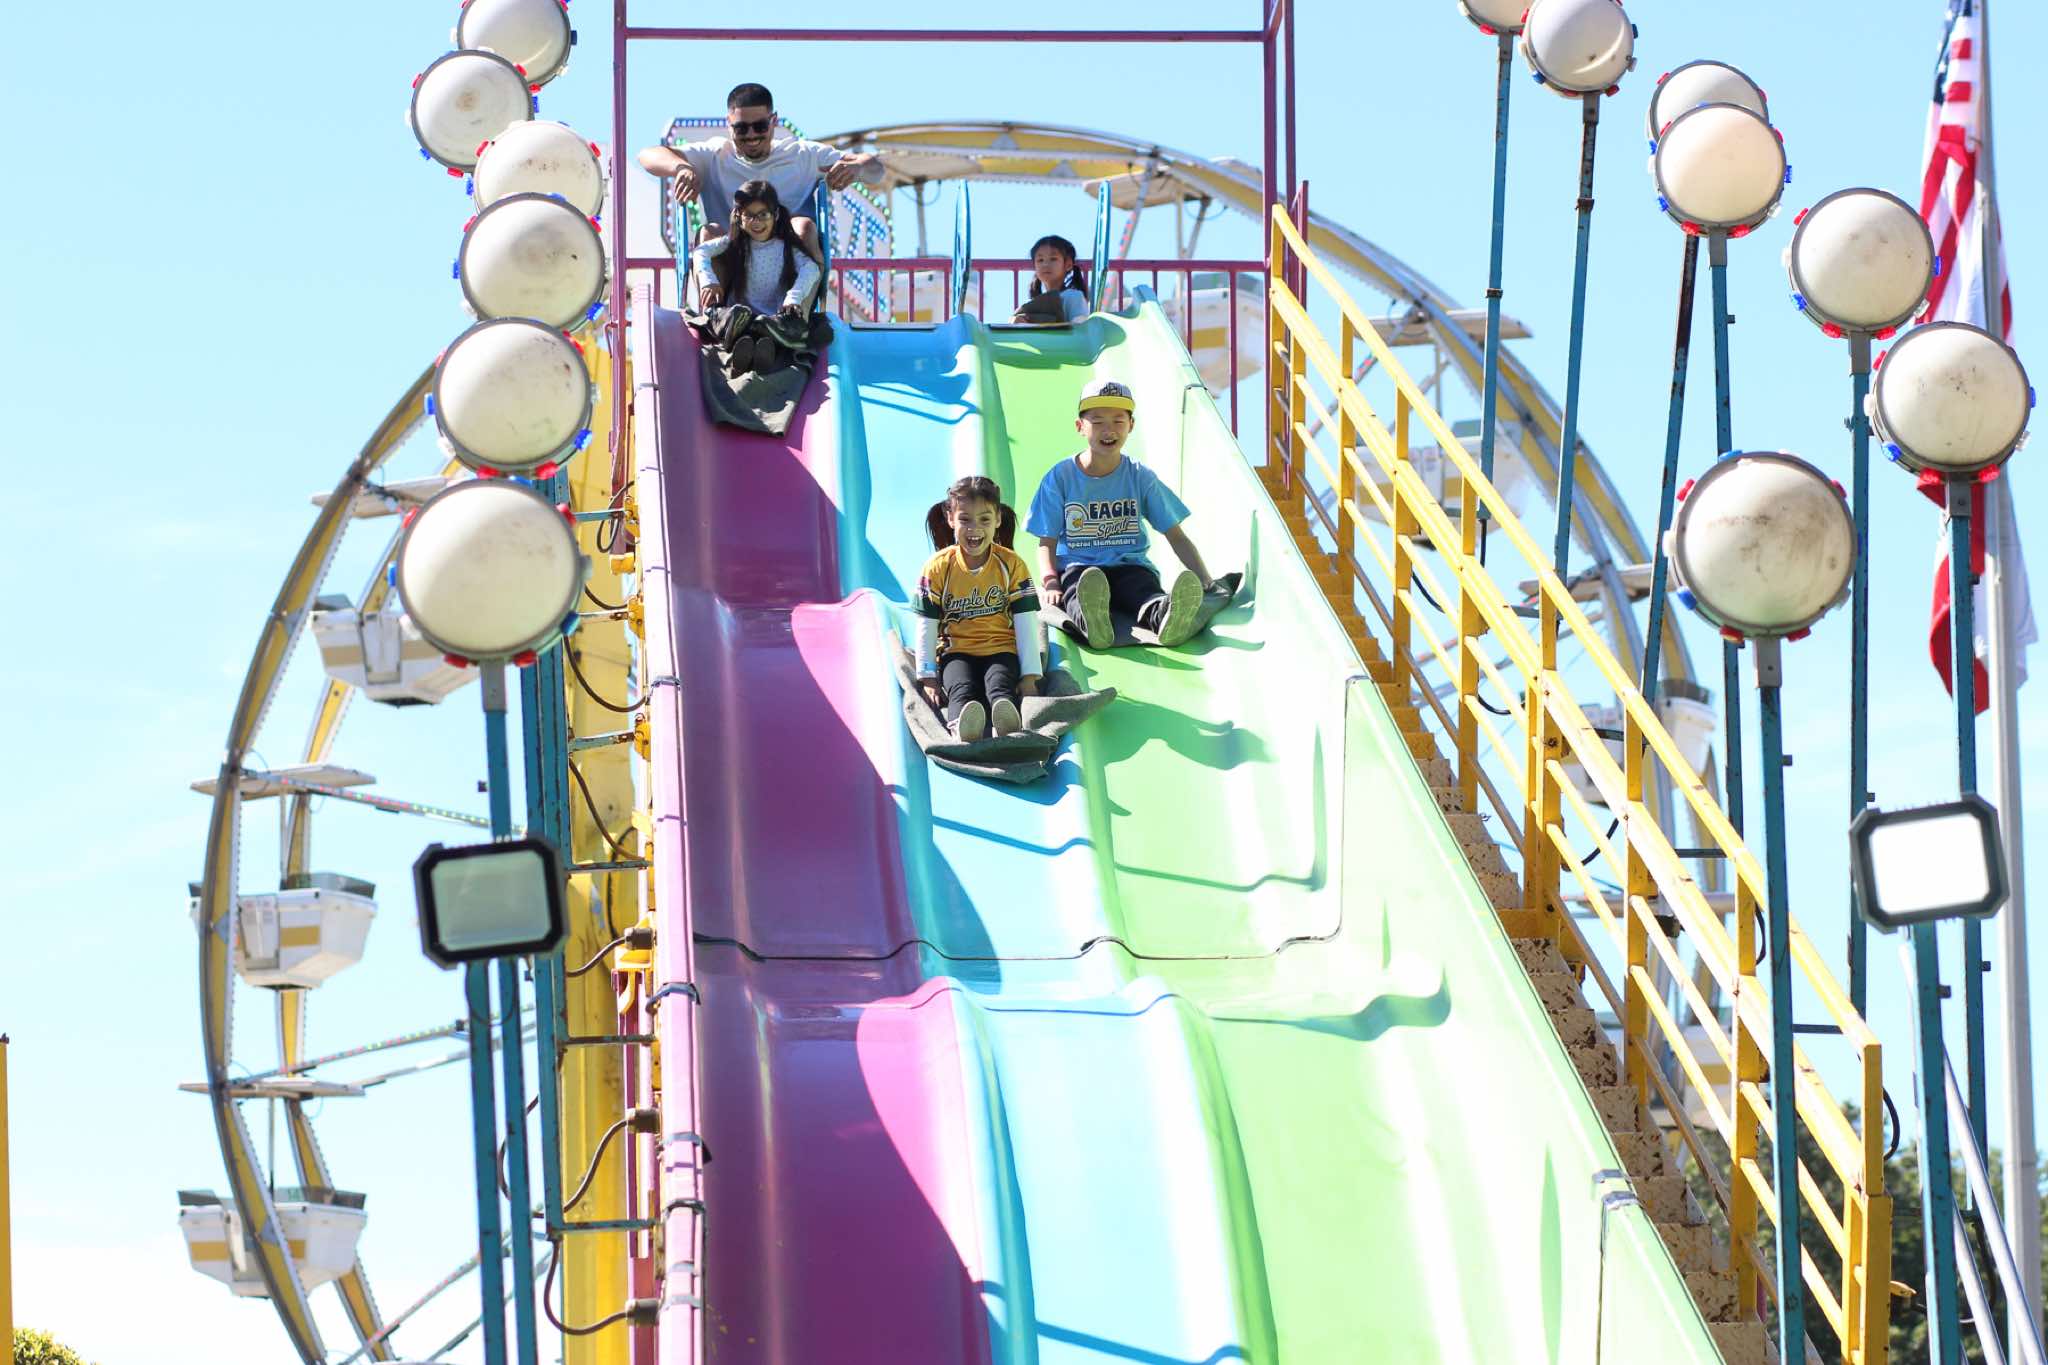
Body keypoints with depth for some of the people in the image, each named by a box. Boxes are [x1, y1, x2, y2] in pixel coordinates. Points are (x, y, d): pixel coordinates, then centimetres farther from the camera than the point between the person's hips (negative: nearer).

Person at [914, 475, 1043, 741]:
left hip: (1002, 651, 0)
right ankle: (964, 729, -68)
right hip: (956, 652, 0)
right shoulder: (938, 567, 1)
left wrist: (1030, 676, -5)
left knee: (999, 683, -34)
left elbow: (1025, 624, 1)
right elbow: (927, 627, 2)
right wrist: (927, 677, -4)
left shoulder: (1012, 565, 2)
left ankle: (1009, 721, -68)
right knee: (961, 687, -34)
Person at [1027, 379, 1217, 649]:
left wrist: (1205, 582, -5)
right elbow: (1047, 543, 4)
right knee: (1081, 593, -40)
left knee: (1148, 595, -37)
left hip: (1130, 566, 1)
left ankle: (1165, 617, -72)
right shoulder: (1060, 477, 5)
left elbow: (1176, 536, 9)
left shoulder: (1141, 477, 9)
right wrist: (1050, 582, -17)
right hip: (1077, 568, -1)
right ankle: (1091, 620, -76)